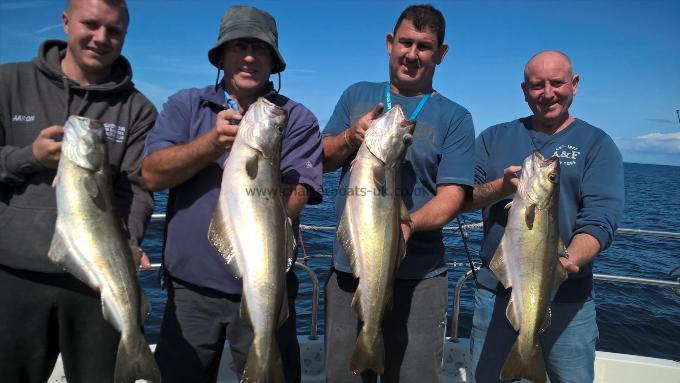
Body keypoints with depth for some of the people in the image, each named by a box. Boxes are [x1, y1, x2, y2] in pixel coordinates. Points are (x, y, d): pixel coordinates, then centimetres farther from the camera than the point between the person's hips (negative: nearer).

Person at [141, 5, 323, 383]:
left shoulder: (298, 119, -3)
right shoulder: (185, 105, 4)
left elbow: (291, 203, -13)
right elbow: (151, 174, -10)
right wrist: (213, 141, -23)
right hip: (190, 284, 2)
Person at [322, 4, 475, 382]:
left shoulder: (455, 118, 1)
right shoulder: (357, 95, 10)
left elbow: (451, 196, -8)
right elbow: (322, 161, 9)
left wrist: (407, 224, -27)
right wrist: (350, 138, -12)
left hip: (418, 276, -2)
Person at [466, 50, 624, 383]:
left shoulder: (597, 144, 1)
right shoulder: (494, 138, 7)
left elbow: (600, 220, -12)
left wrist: (569, 262, -31)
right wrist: (500, 187, -20)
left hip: (568, 298, -1)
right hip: (494, 291, 2)